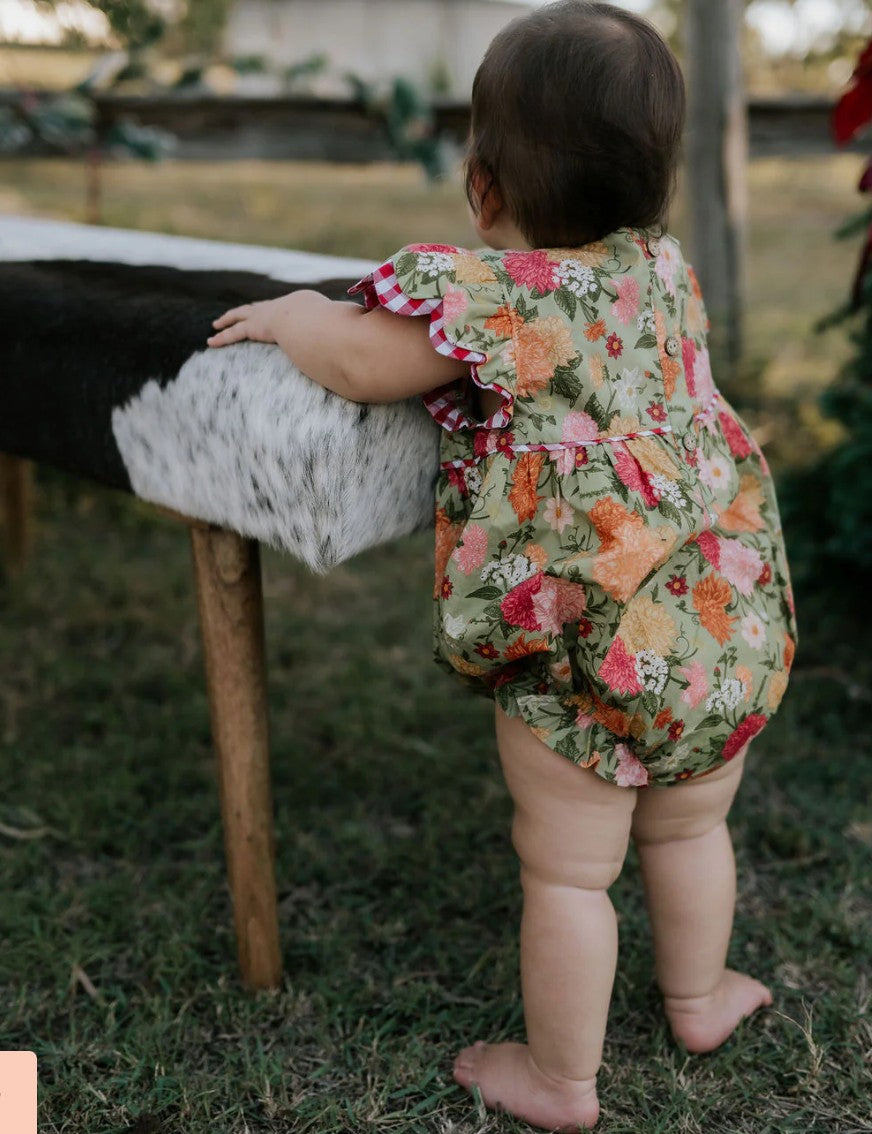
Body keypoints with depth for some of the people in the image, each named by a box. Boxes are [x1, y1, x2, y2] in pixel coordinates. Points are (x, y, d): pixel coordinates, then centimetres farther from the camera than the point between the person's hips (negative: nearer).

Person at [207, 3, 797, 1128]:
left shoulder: (490, 293, -16)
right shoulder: (664, 268, 6)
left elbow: (356, 363, -13)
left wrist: (294, 311, 7)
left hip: (585, 657, -7)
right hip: (729, 624, 7)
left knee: (567, 874, 11)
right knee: (689, 832, 27)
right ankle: (697, 996, 49)